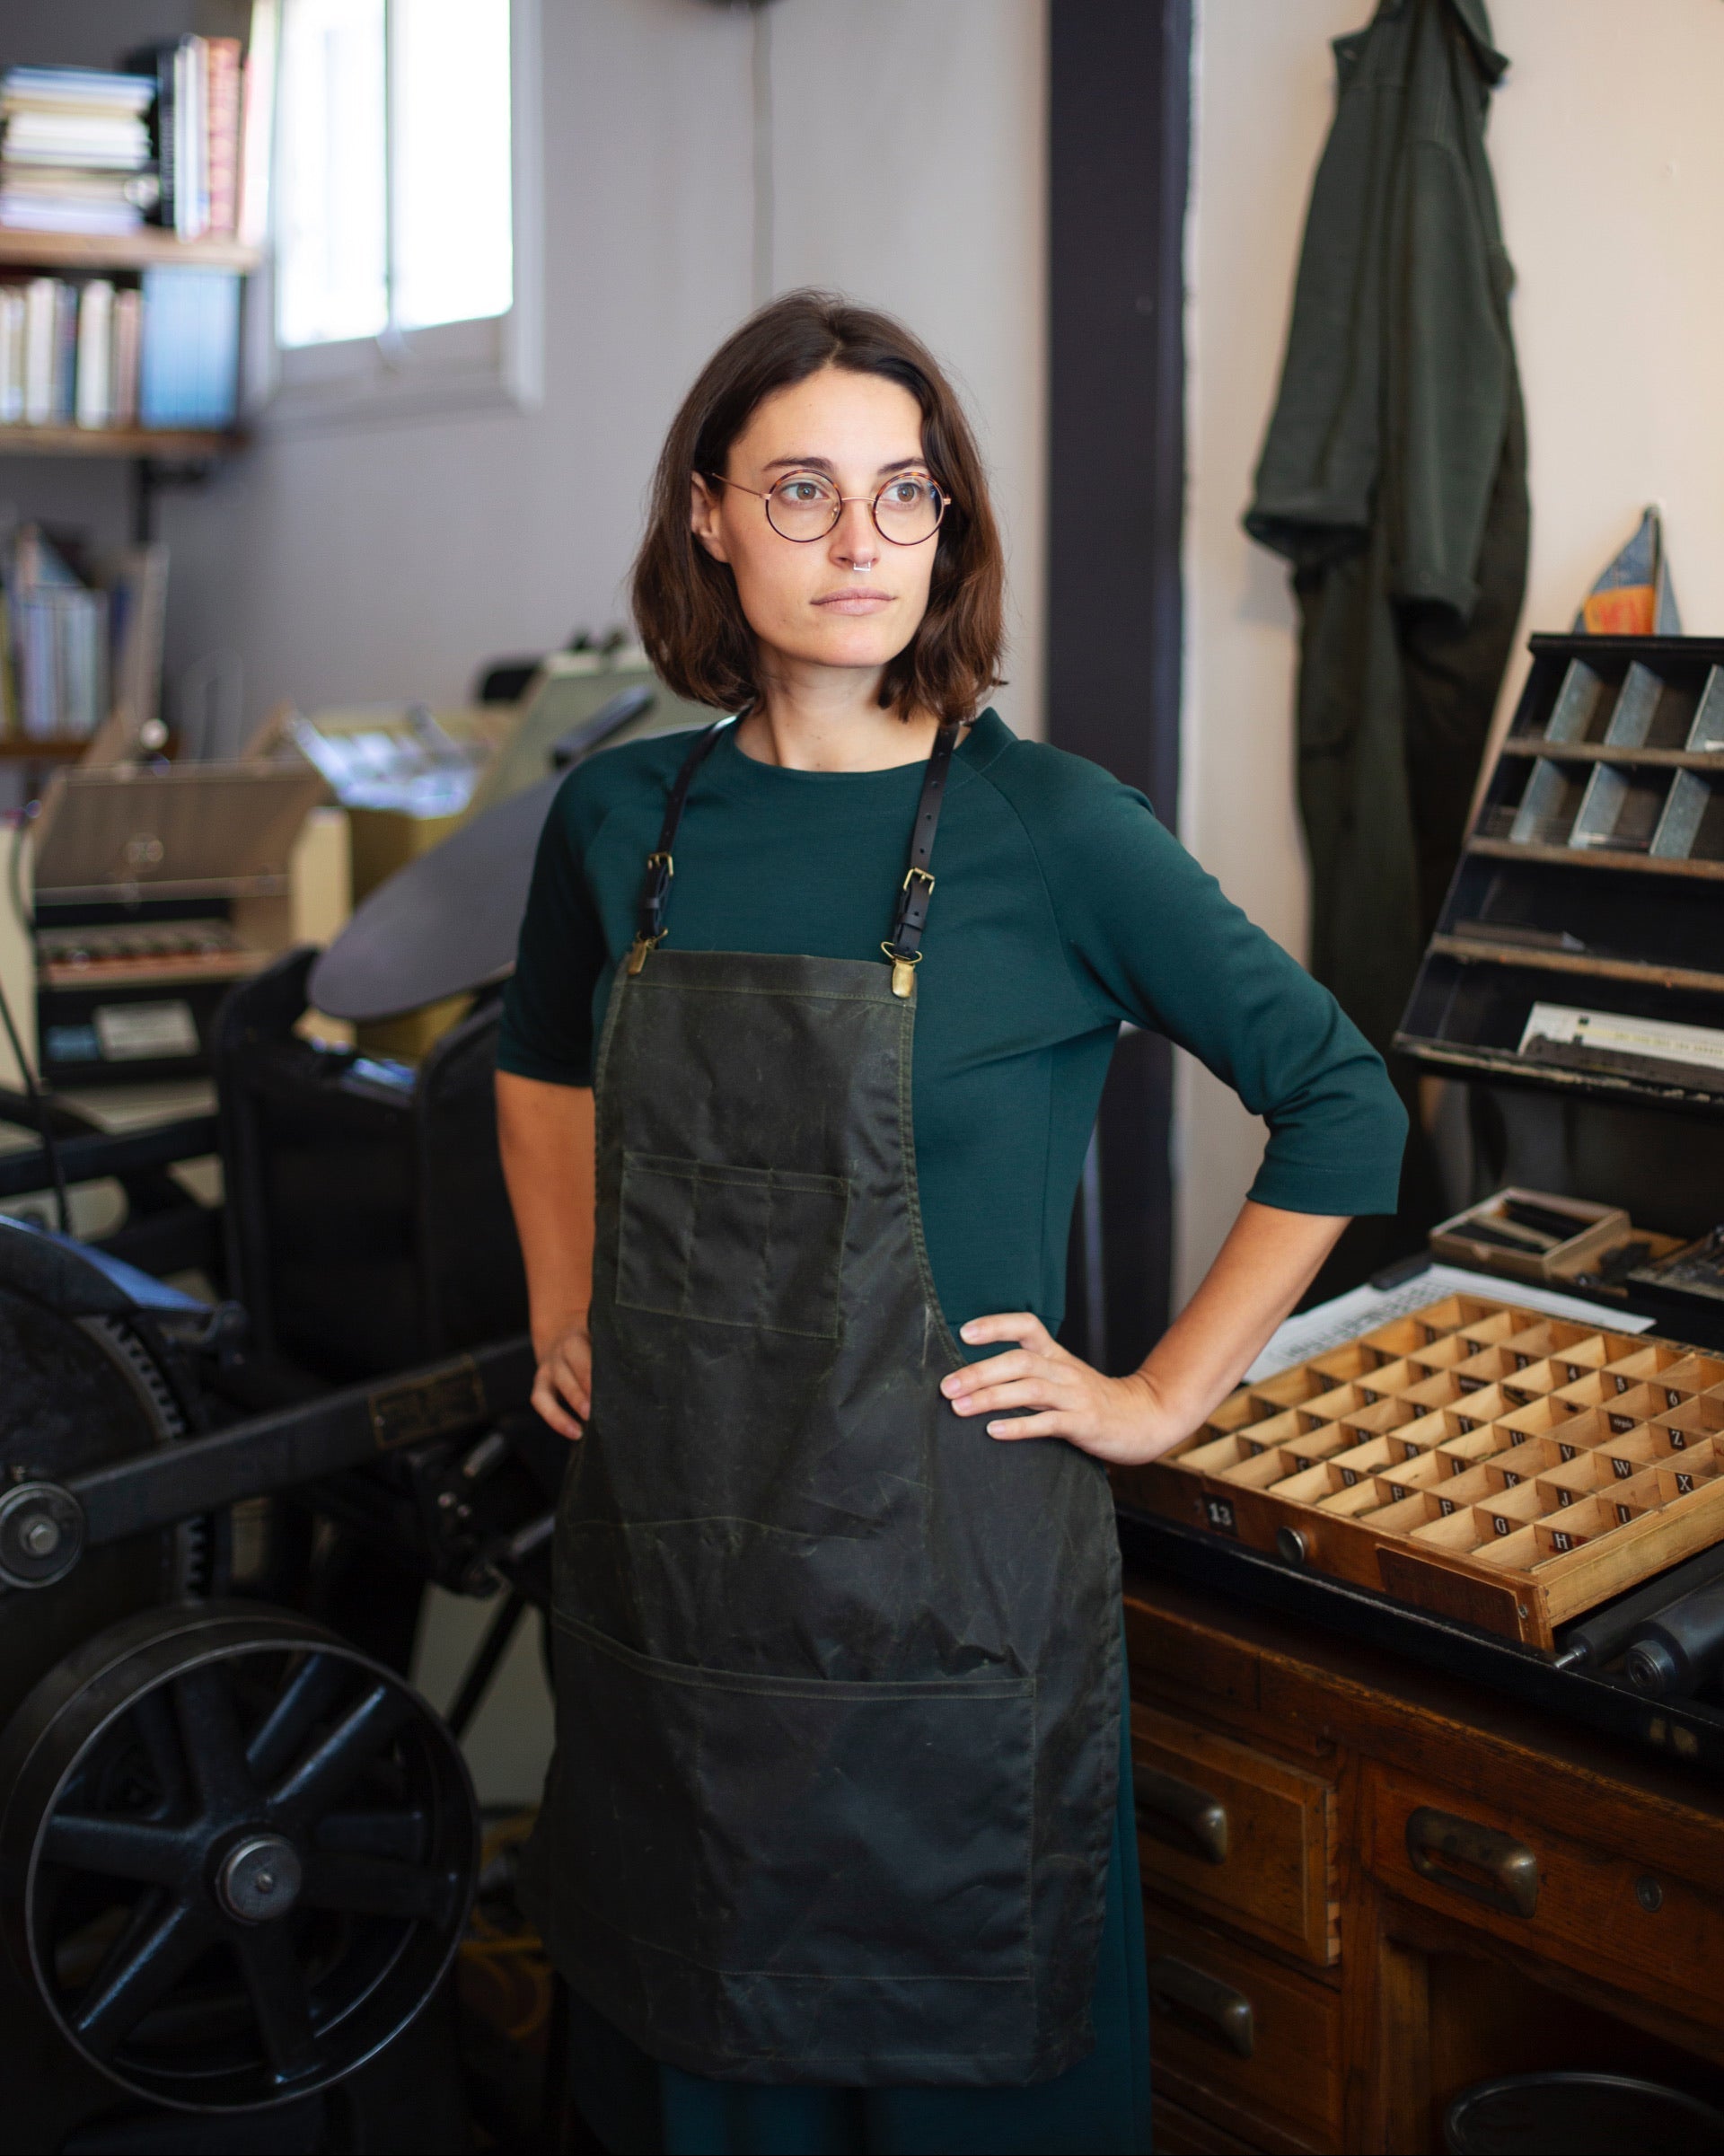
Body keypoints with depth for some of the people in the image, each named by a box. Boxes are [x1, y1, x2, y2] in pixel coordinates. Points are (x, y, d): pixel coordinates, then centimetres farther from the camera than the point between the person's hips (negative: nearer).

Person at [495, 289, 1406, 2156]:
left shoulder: (1050, 831, -11)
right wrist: (565, 1309, 12)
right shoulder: (624, 817, 1)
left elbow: (1342, 1107, -5)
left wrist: (1164, 1399, -5)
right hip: (660, 1561, 4)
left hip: (940, 1573, -3)